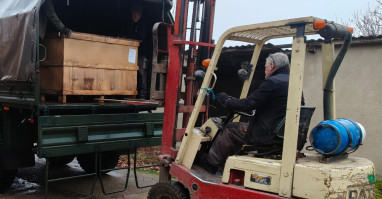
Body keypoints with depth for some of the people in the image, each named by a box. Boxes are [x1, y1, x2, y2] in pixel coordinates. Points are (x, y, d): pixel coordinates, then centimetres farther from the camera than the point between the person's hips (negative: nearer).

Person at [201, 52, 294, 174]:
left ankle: (210, 163, 18)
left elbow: (247, 105, -16)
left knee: (231, 129, 6)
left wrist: (226, 99, 0)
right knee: (240, 127, 24)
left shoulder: (273, 82, -16)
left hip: (268, 134, -9)